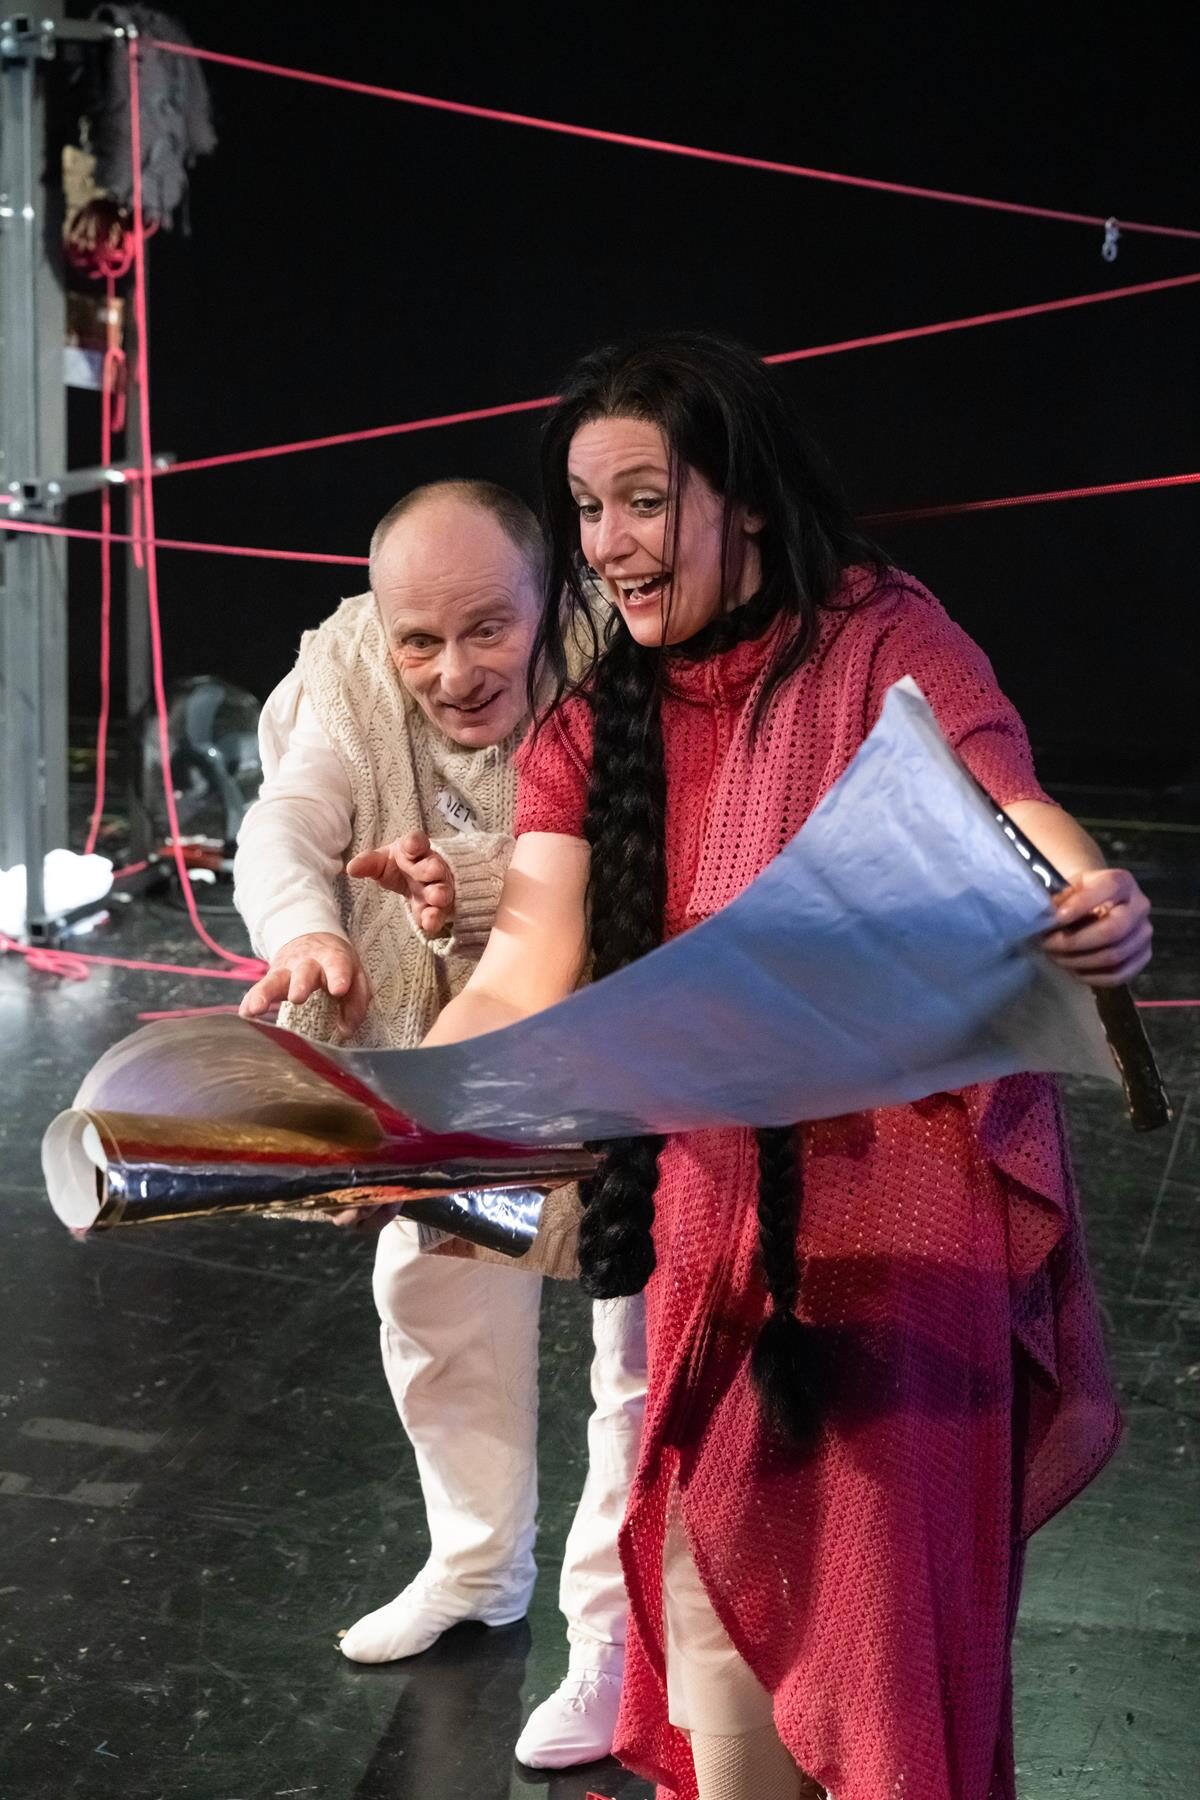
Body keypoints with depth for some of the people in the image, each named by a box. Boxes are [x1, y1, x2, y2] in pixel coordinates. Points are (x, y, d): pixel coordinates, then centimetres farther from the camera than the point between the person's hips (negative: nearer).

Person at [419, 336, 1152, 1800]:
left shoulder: (886, 641, -6)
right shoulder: (591, 731, 5)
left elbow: (1019, 837, -19)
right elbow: (521, 989, -4)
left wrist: (1104, 920, -42)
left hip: (905, 1181, -4)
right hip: (714, 1199, 4)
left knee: (887, 1565, 2)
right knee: (713, 1570, 11)